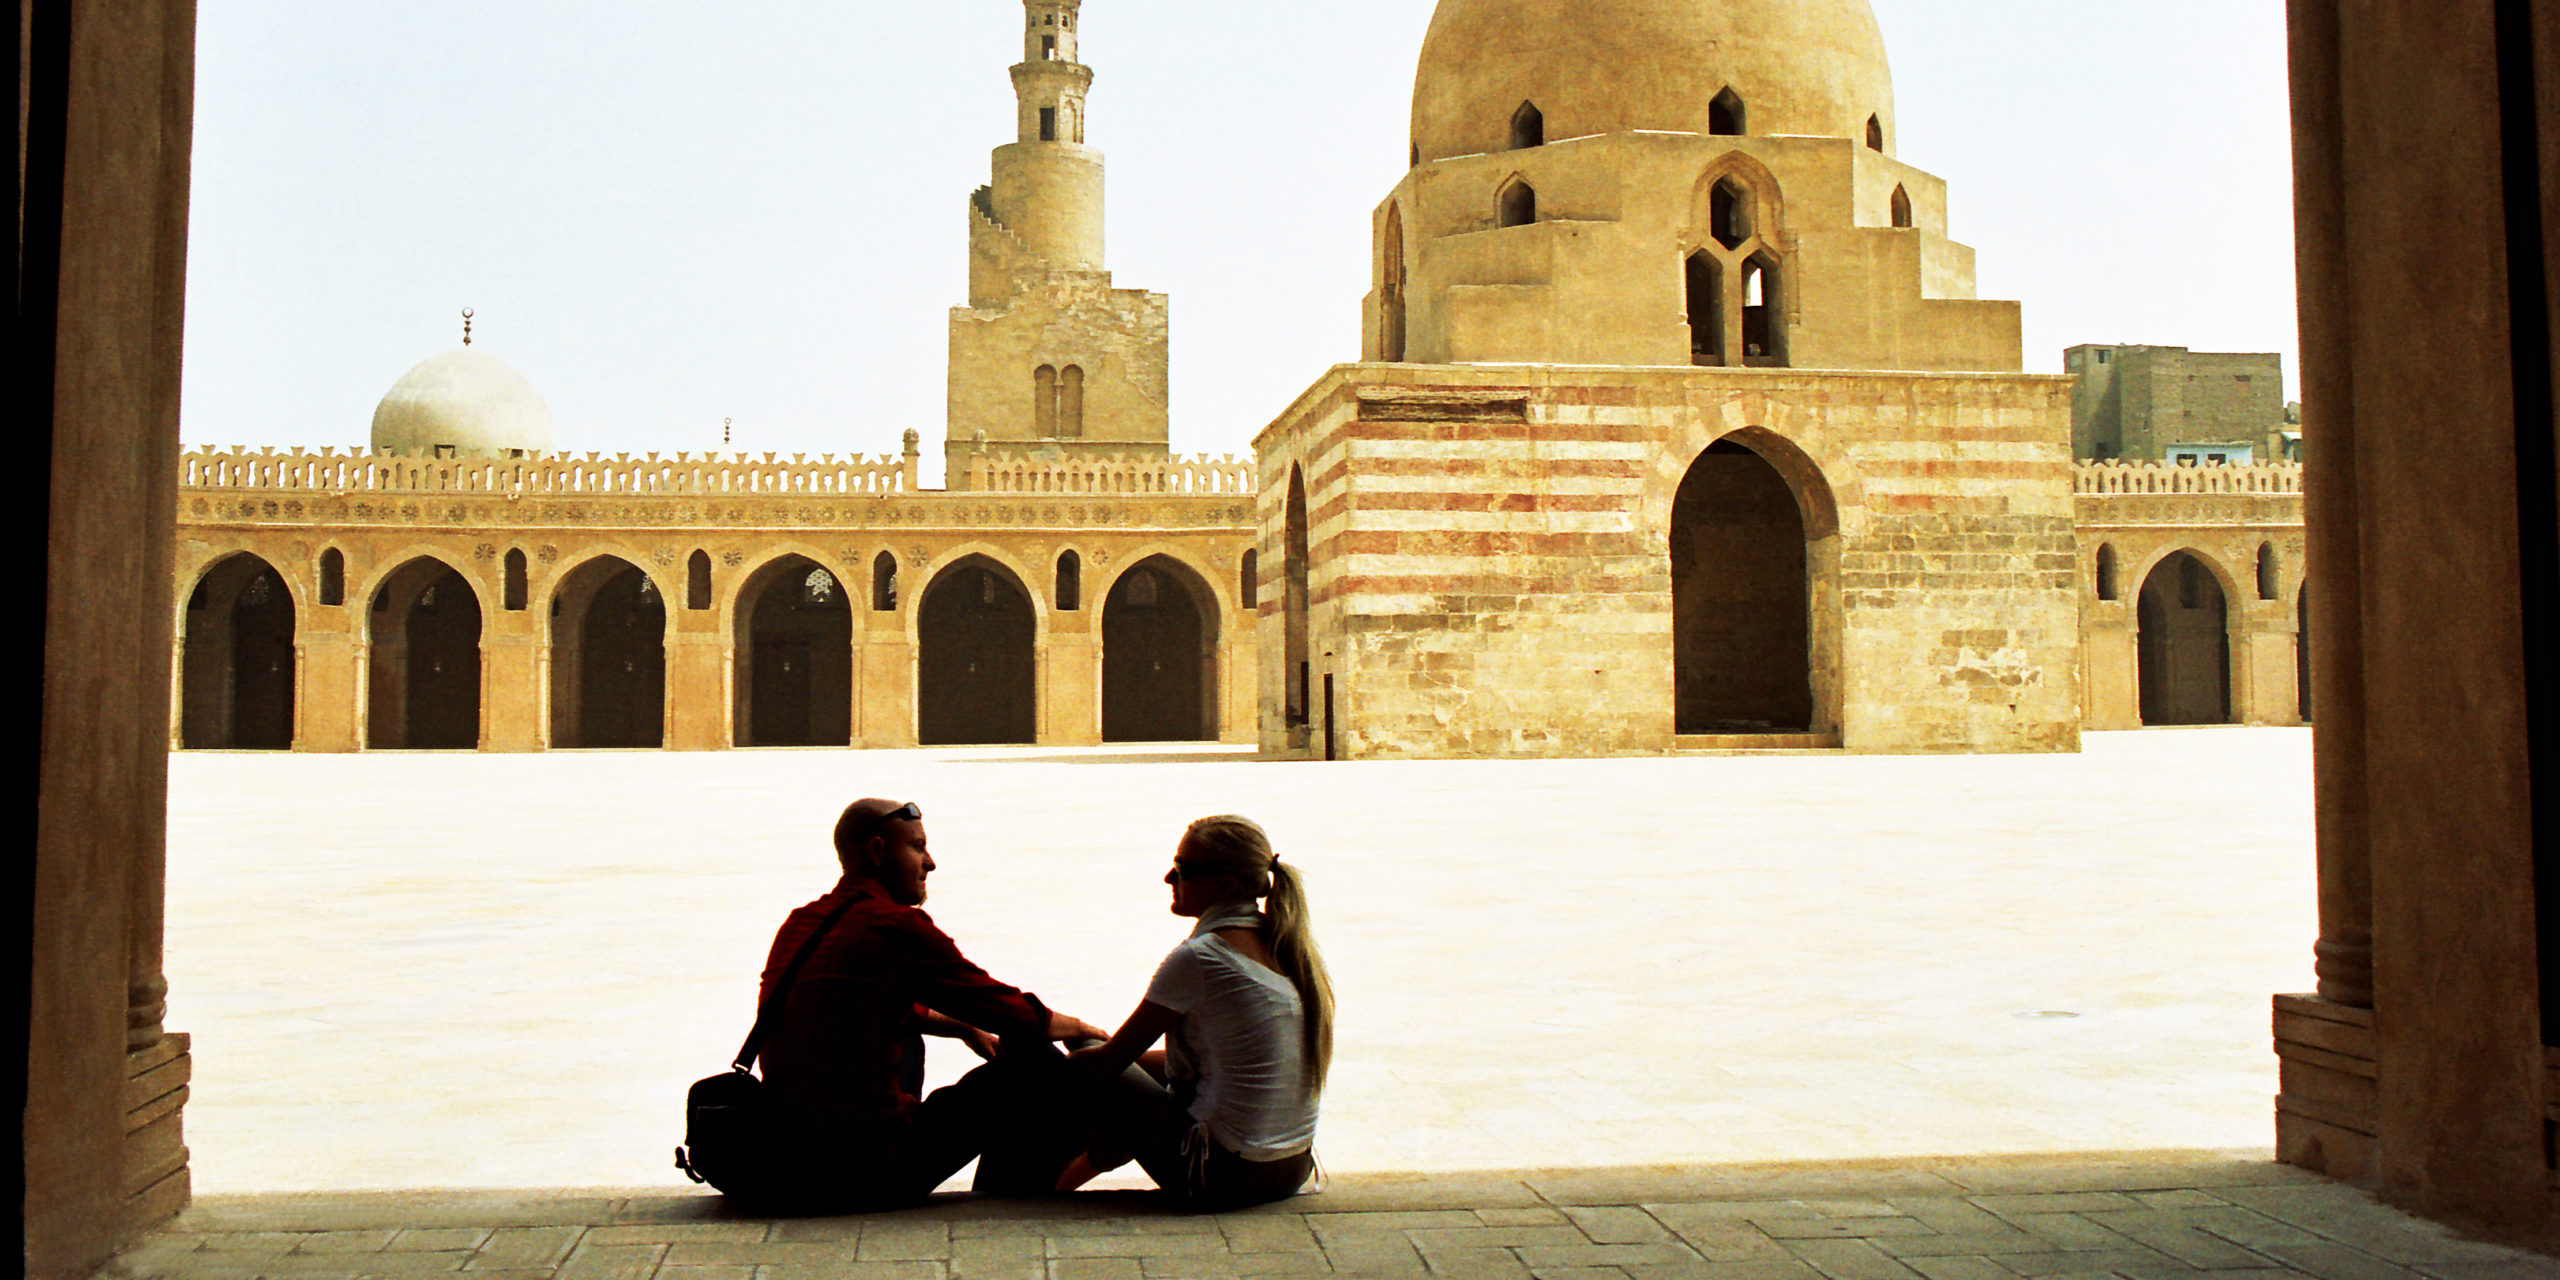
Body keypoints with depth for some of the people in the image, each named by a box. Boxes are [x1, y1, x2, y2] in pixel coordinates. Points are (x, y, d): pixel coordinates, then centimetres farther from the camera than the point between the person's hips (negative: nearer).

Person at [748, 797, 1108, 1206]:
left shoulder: (800, 923, 13)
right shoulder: (896, 926, -12)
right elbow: (1016, 1015, -5)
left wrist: (965, 1029, 36)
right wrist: (1077, 1028, 14)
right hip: (872, 1168, -9)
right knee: (1039, 1068, 0)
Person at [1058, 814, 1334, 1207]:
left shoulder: (1198, 958, -16)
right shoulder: (1286, 946, 6)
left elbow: (1110, 1061, -8)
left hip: (1223, 1175, -8)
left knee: (1084, 1073, 9)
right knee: (1140, 1066, 27)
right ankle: (1056, 1184, 42)